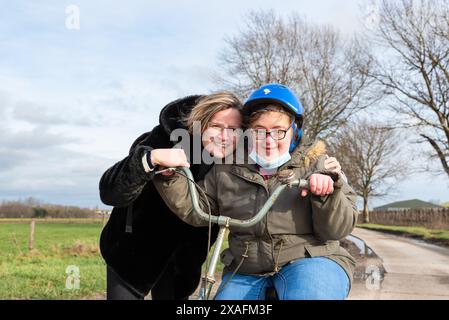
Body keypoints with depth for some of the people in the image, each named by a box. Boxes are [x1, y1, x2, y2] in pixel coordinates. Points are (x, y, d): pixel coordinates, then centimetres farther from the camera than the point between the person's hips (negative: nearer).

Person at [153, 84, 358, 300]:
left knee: (309, 292, -34)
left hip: (310, 261, -3)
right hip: (246, 271, 3)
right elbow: (196, 211, 7)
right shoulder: (228, 168, 9)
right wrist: (170, 177, -7)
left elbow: (338, 230, -6)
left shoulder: (316, 164, 1)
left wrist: (328, 194, -25)